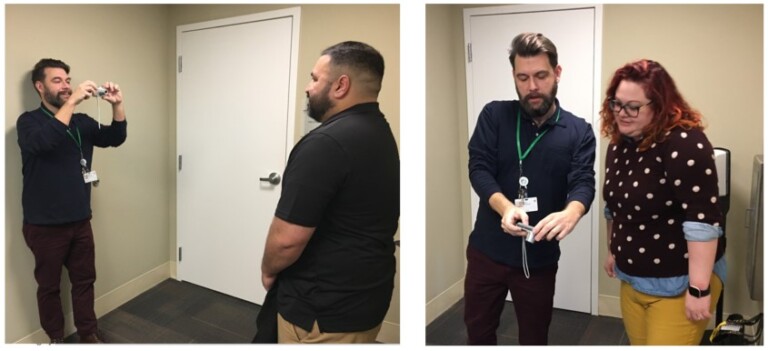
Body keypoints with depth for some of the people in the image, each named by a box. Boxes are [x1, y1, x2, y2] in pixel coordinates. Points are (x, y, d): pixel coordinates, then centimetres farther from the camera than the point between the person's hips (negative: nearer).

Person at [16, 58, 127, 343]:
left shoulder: (82, 122, 7)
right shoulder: (29, 121, -7)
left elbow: (115, 138, -4)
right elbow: (44, 141, -29)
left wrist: (117, 105, -20)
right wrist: (72, 101, -33)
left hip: (80, 221, 5)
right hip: (45, 225, -4)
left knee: (84, 279, 14)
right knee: (49, 285, 10)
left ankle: (89, 334, 28)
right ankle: (56, 339, 26)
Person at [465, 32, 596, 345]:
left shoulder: (579, 131, -2)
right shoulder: (494, 115, -3)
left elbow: (584, 183, -13)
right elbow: (478, 168, -12)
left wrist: (571, 213, -37)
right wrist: (505, 206, -31)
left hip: (540, 257, 0)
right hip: (487, 250, 0)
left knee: (534, 337, 18)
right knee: (477, 331, 17)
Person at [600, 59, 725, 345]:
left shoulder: (684, 143, -21)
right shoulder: (619, 144, 4)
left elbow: (703, 221, -25)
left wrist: (699, 287, -25)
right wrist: (613, 251, 23)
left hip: (679, 282, -7)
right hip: (632, 279, 7)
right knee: (639, 343, 18)